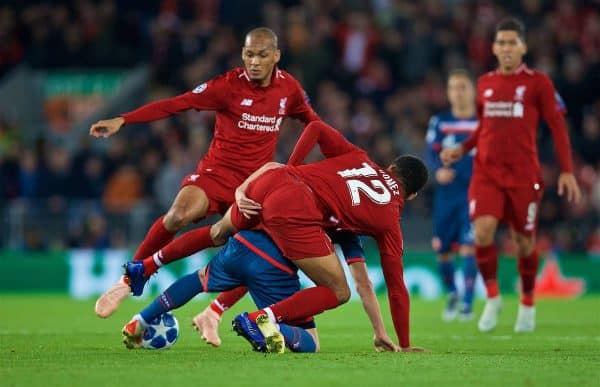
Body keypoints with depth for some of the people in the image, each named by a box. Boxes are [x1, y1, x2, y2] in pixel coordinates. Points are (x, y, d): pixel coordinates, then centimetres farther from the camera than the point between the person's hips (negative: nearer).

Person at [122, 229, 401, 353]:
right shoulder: (347, 226, 14)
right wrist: (380, 334, 18)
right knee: (310, 344, 8)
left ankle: (138, 323, 29)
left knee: (202, 278, 38)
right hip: (276, 269, -4)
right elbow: (363, 283, 13)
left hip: (243, 243, 4)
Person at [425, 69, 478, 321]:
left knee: (468, 246, -15)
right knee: (442, 250, 5)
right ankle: (451, 294, 31)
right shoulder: (439, 122, 7)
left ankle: (467, 303, -10)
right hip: (446, 193, 2)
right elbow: (431, 154, 2)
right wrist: (438, 170, -19)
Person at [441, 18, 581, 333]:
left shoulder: (538, 83, -2)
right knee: (483, 231, -18)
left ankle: (527, 304, 28)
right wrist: (462, 149, 8)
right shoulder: (484, 84, 10)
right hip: (486, 173, 2)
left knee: (524, 241, 6)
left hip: (524, 174, -2)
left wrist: (567, 171, -7)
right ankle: (492, 297, 0)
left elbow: (557, 127, -1)